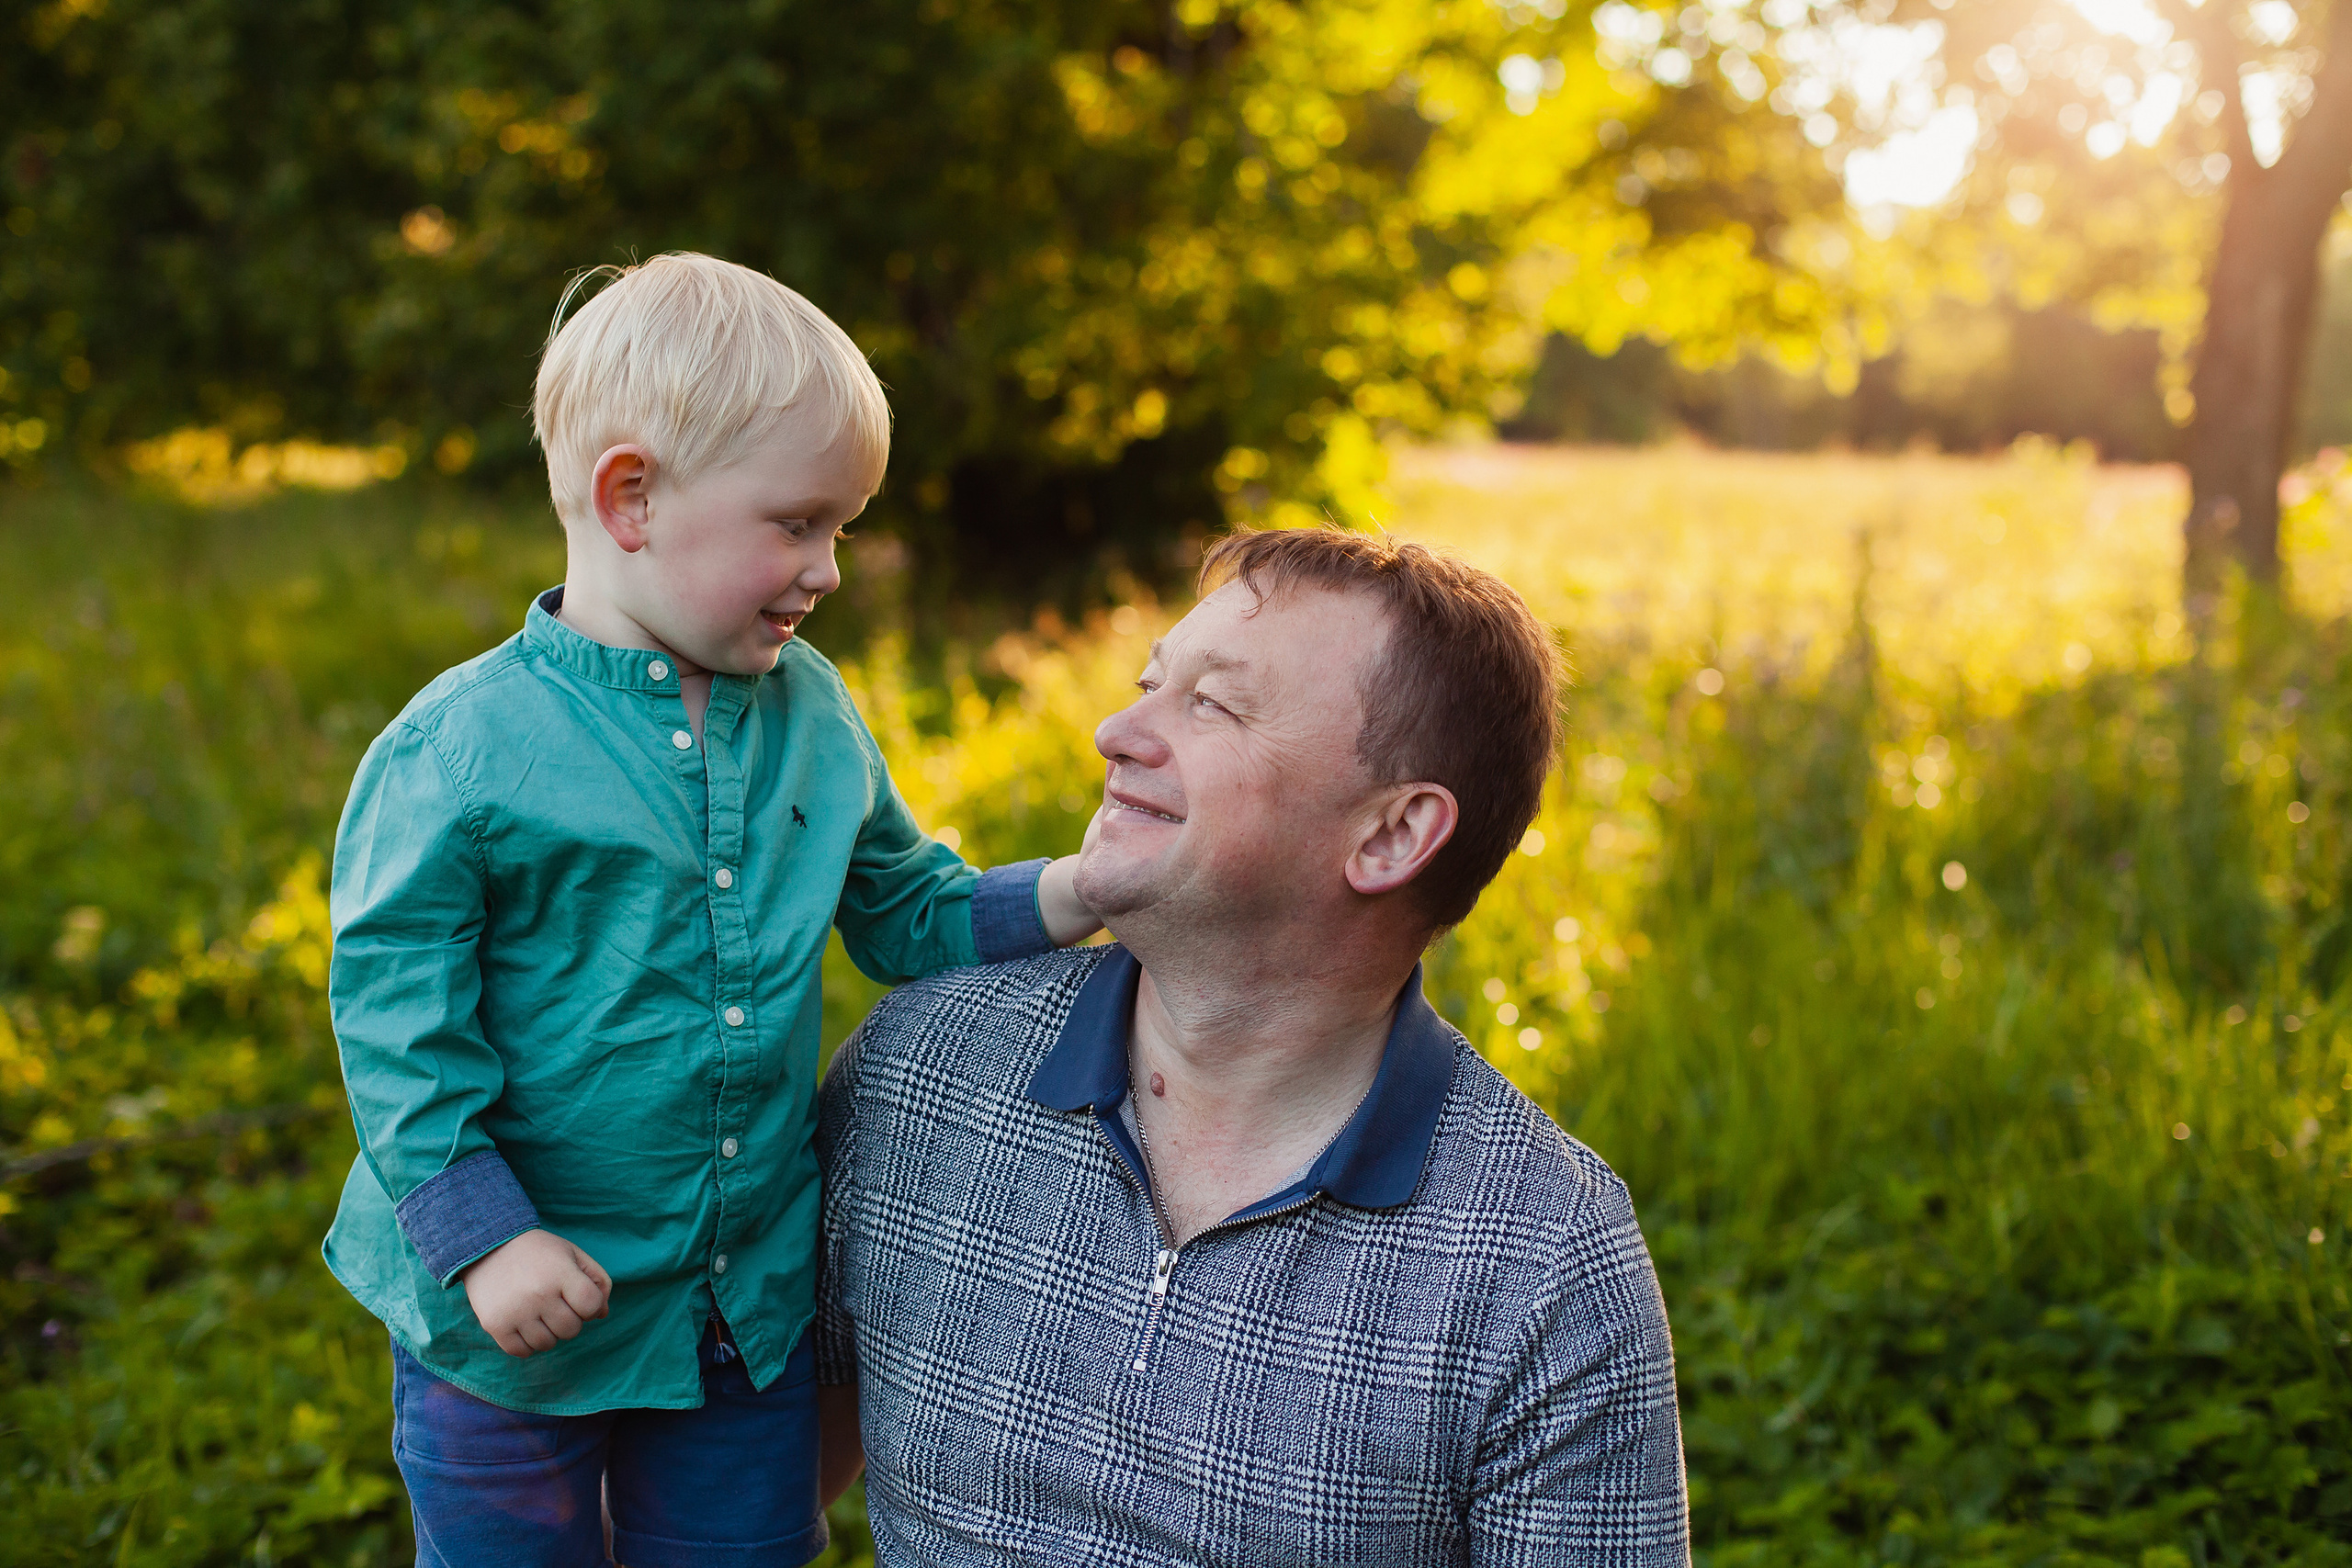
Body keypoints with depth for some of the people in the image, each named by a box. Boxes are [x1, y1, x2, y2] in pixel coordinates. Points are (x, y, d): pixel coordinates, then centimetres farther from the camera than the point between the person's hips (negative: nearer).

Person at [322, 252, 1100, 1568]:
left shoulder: (813, 710, 0)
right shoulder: (459, 751, -17)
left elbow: (910, 915, 8)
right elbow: (395, 1013, -15)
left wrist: (1077, 892, -7)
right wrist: (488, 1238, -19)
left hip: (754, 1299, 4)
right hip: (523, 1313, -4)